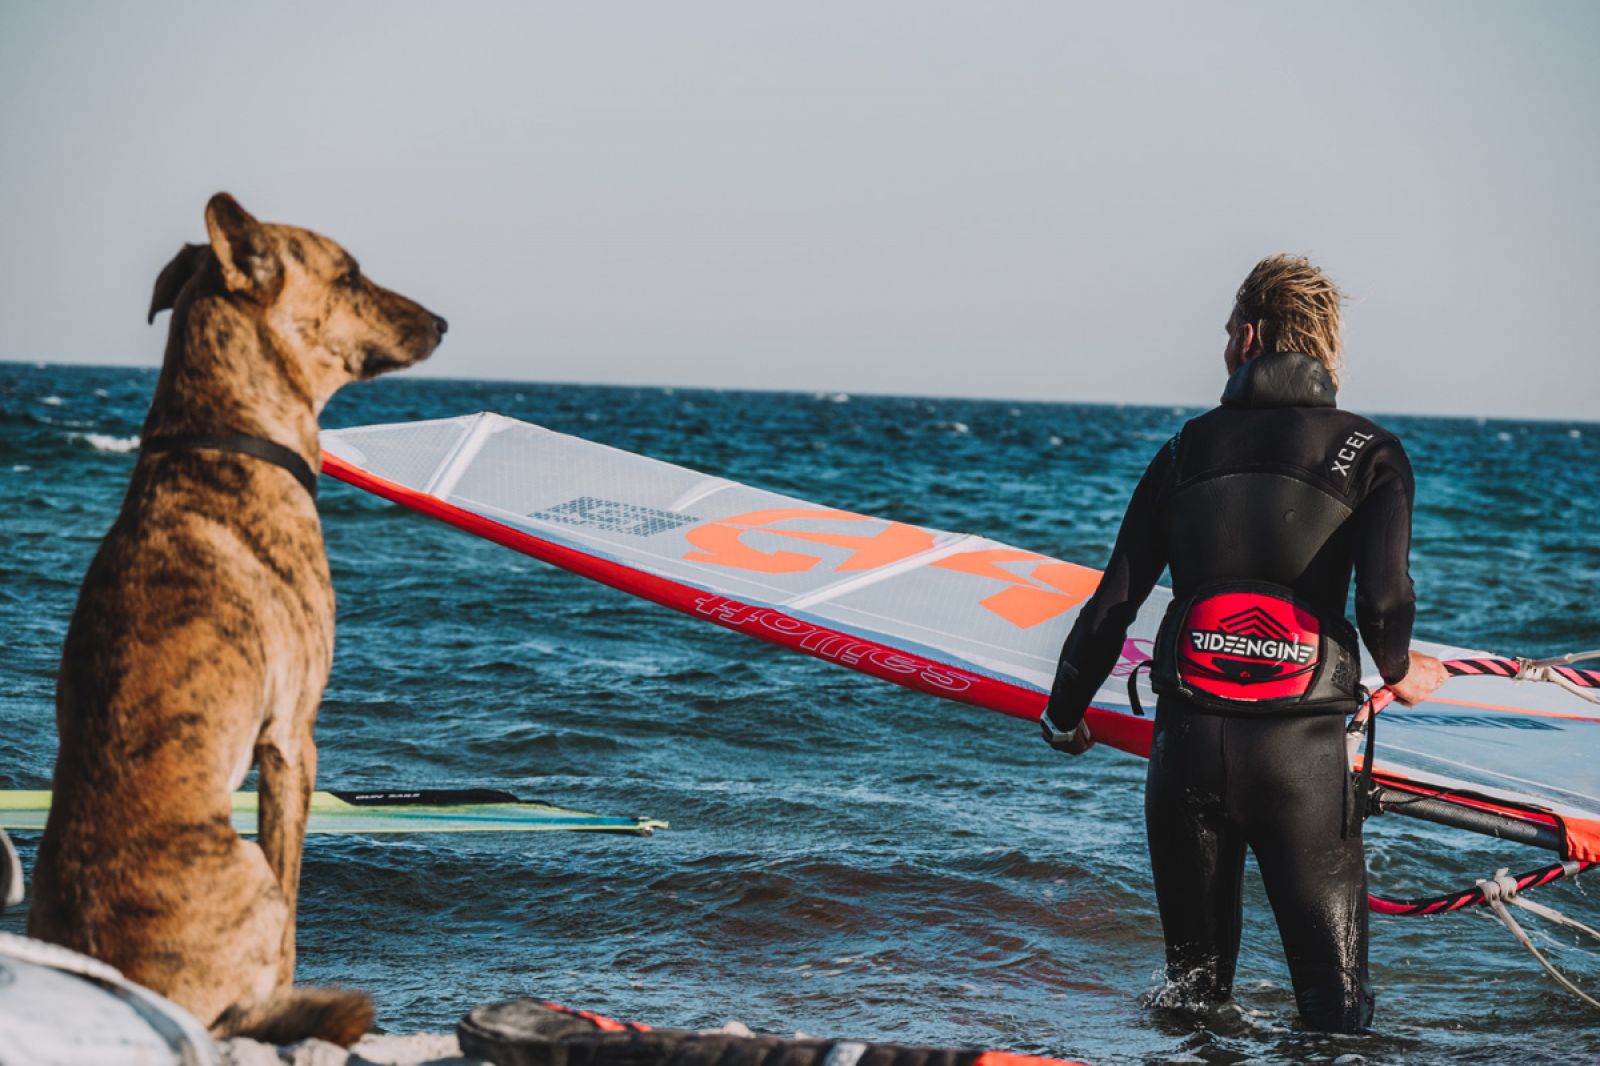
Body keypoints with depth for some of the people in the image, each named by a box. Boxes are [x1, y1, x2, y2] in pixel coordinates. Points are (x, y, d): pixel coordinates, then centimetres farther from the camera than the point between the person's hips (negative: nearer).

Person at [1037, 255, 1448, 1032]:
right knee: (1335, 997, 0)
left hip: (1187, 736, 3)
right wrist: (1400, 673, 10)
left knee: (1192, 983, 16)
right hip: (1301, 748, -3)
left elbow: (1113, 603, 10)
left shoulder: (1187, 450, 11)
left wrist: (1065, 715, 25)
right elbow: (1382, 596, -12)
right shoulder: (1367, 451, 2)